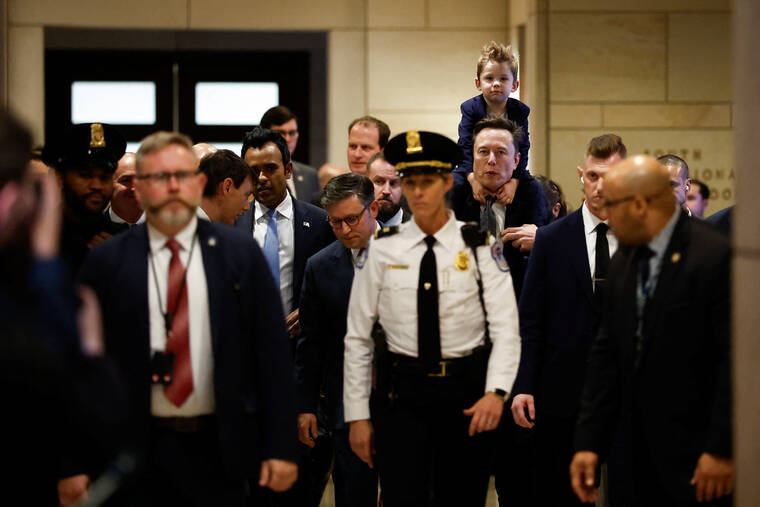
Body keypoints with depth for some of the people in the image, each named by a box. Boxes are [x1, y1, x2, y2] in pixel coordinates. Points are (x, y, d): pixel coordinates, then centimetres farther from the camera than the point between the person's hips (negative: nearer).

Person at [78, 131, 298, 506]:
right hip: (138, 447, 0)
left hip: (219, 447, 0)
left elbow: (272, 352, 2)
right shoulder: (106, 261, 2)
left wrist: (280, 448, -3)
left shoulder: (240, 253, 3)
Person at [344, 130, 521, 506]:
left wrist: (496, 392, -22)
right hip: (401, 391, 0)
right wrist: (357, 415, 1)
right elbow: (357, 338, 4)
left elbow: (506, 329, -7)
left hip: (466, 392, 0)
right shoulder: (383, 250, 2)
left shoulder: (480, 249, -1)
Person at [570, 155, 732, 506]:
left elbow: (733, 359, -15)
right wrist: (589, 442, 5)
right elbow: (606, 354, 10)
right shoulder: (623, 262, 9)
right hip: (643, 454, 7)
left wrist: (721, 450, -16)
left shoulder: (715, 256, -14)